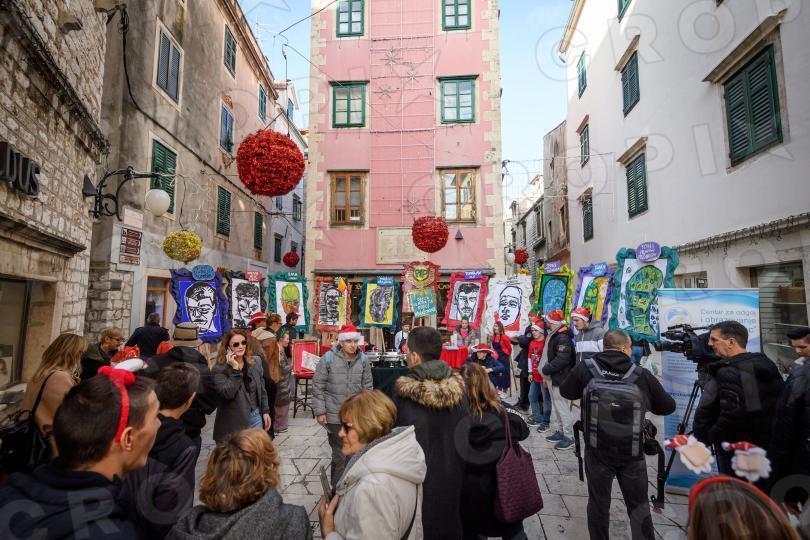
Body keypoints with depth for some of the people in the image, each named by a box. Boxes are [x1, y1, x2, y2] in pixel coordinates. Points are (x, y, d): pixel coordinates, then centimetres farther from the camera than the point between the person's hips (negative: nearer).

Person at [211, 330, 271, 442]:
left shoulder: (255, 362, 3)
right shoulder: (219, 369, -11)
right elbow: (227, 393, -23)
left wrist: (265, 411, 7)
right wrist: (235, 369, -25)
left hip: (255, 416, 4)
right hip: (234, 421, -4)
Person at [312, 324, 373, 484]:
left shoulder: (363, 359, -1)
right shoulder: (328, 358, -10)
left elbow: (367, 387, 7)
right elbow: (318, 386, -5)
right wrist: (319, 411, -7)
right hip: (334, 415, -3)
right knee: (340, 454, 3)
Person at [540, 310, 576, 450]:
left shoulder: (563, 338, -18)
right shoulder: (555, 336, 14)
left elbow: (562, 360, -27)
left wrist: (546, 370, -18)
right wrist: (547, 375, 15)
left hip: (561, 379, -10)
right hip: (553, 378, 11)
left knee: (563, 408, -3)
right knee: (556, 407, 18)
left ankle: (569, 437, 6)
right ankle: (559, 431, 29)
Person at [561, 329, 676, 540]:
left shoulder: (585, 368, -8)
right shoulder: (642, 374, -10)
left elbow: (565, 392, 8)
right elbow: (668, 407, 3)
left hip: (597, 450, 0)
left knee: (598, 503, 15)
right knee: (639, 506, 17)